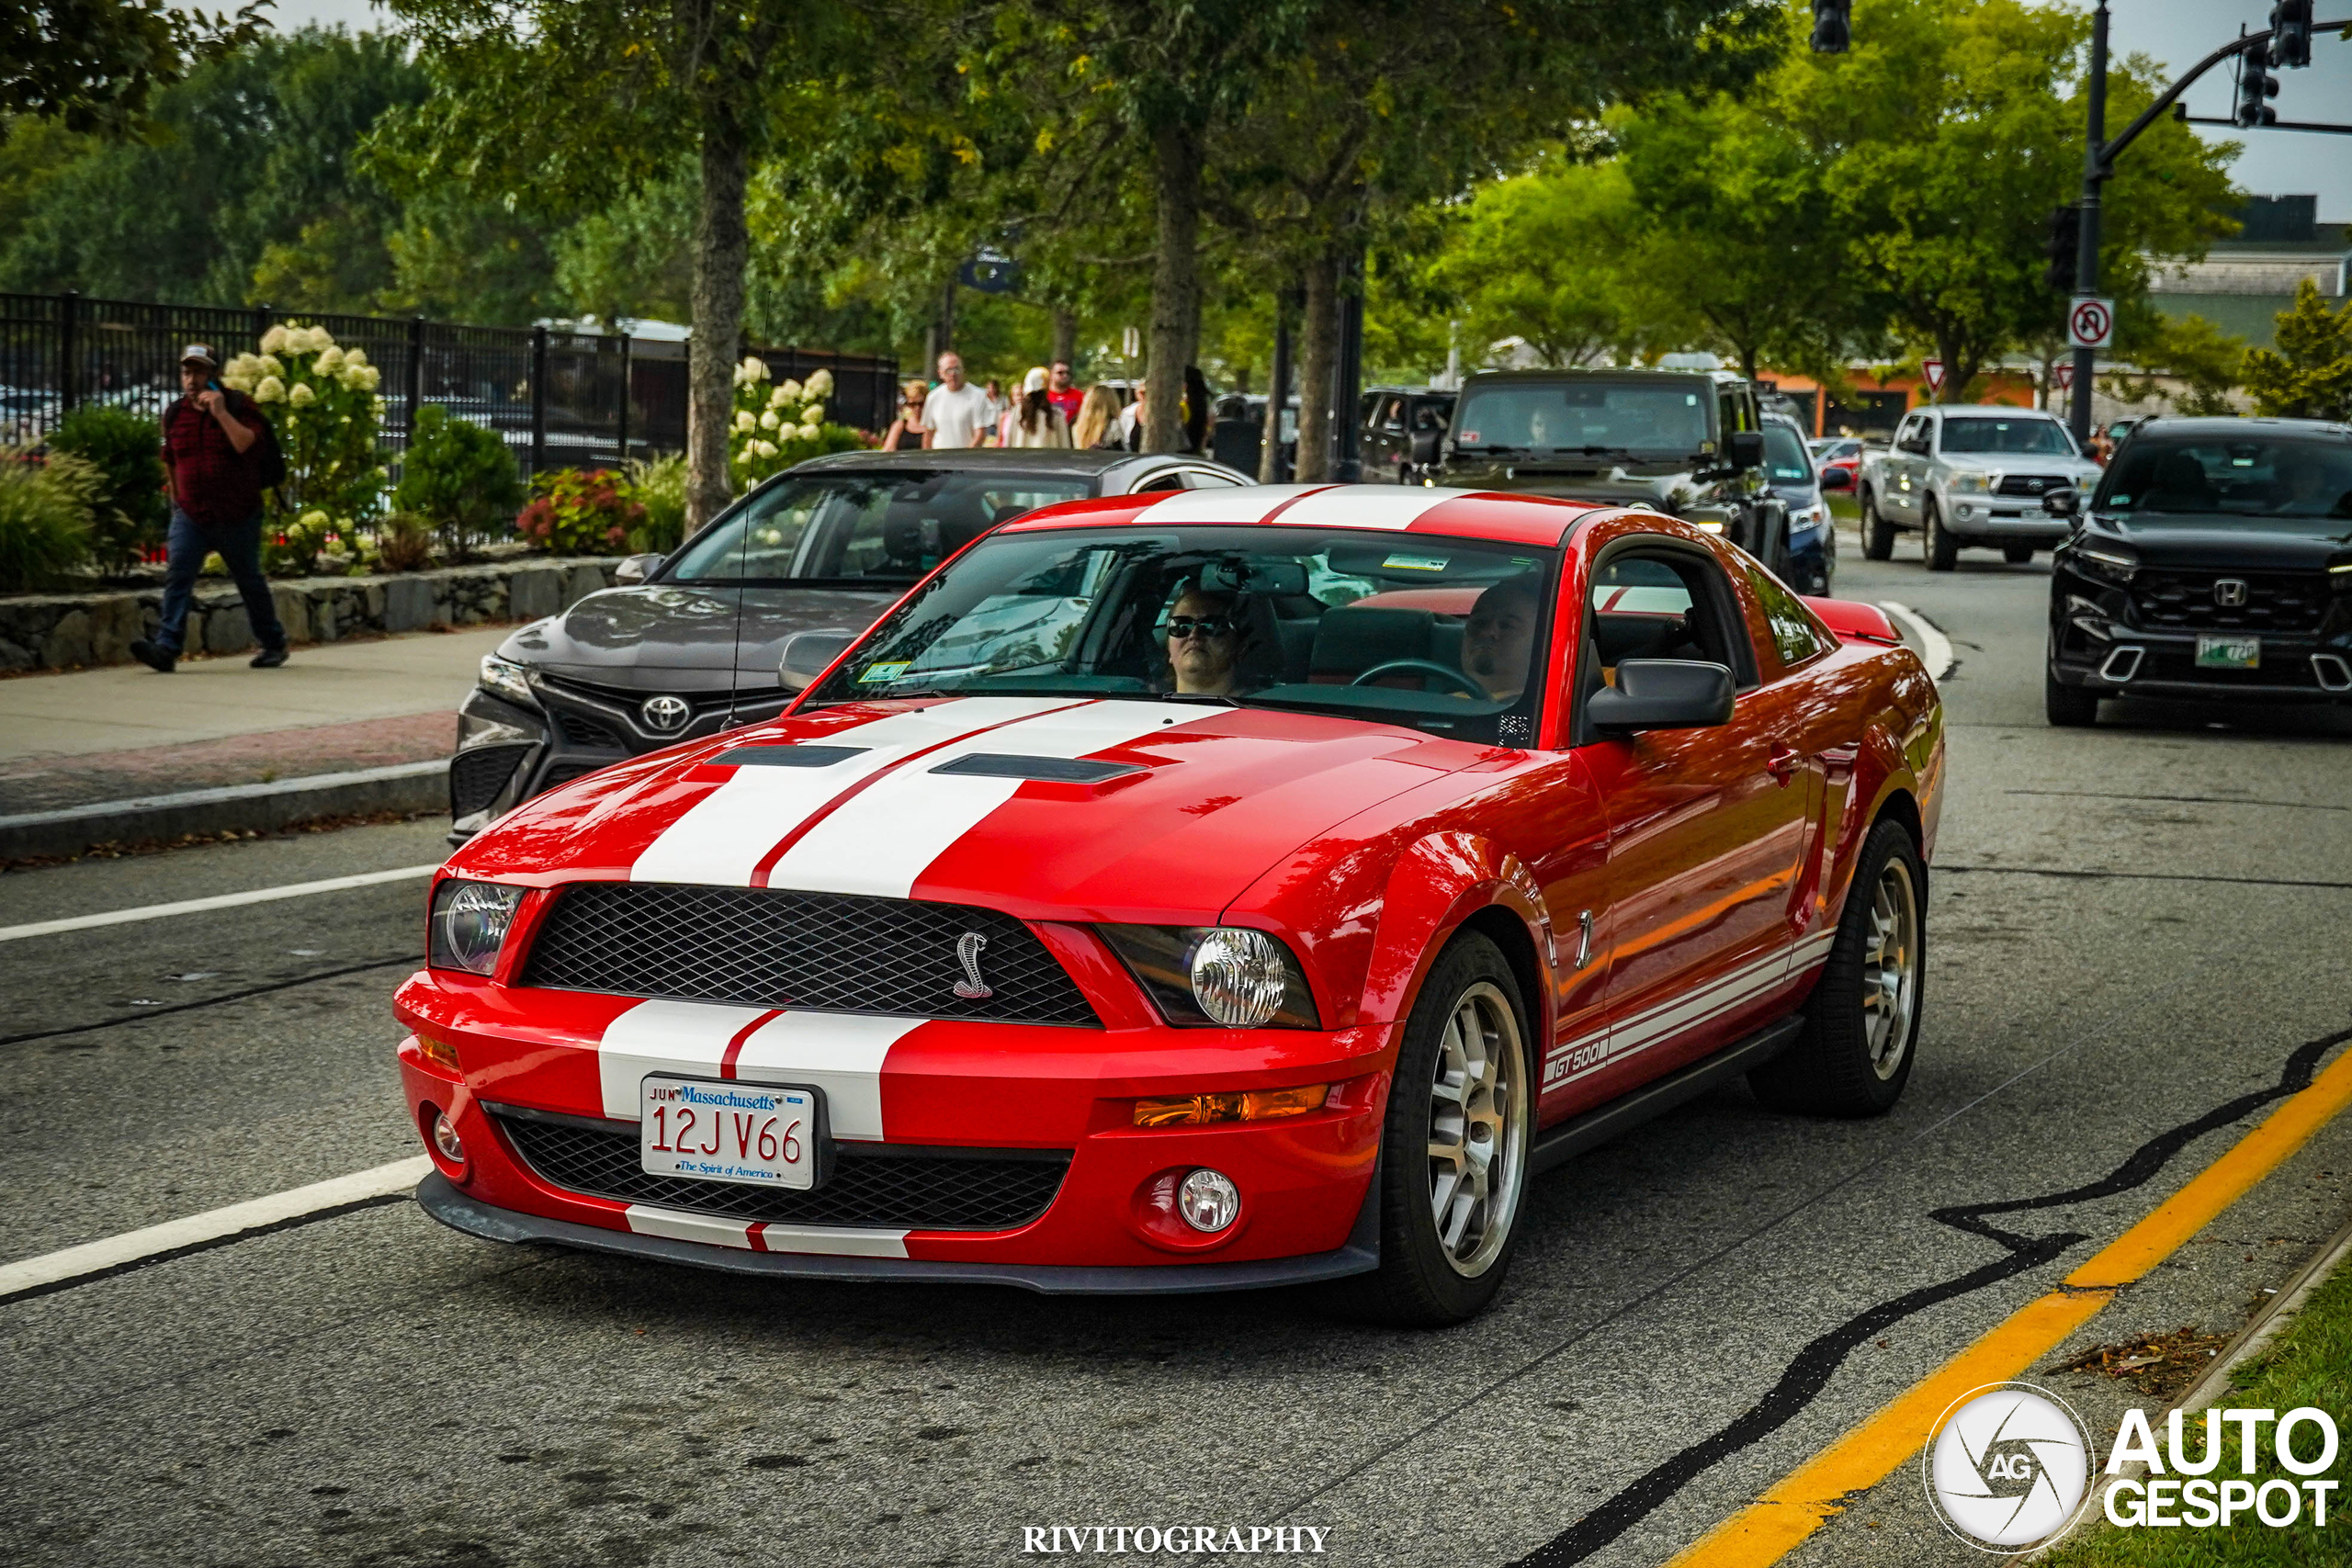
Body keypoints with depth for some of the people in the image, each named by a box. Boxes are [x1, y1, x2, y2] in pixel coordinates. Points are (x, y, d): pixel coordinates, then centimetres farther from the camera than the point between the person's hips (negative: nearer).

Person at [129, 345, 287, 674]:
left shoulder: (239, 406, -4)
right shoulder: (174, 415, 9)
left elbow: (251, 446, -21)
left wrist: (221, 413, -24)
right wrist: (175, 498, 24)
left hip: (237, 519, -3)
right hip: (191, 516, 3)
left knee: (250, 582, 9)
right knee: (177, 578, -14)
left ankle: (273, 644, 27)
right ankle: (167, 649, -23)